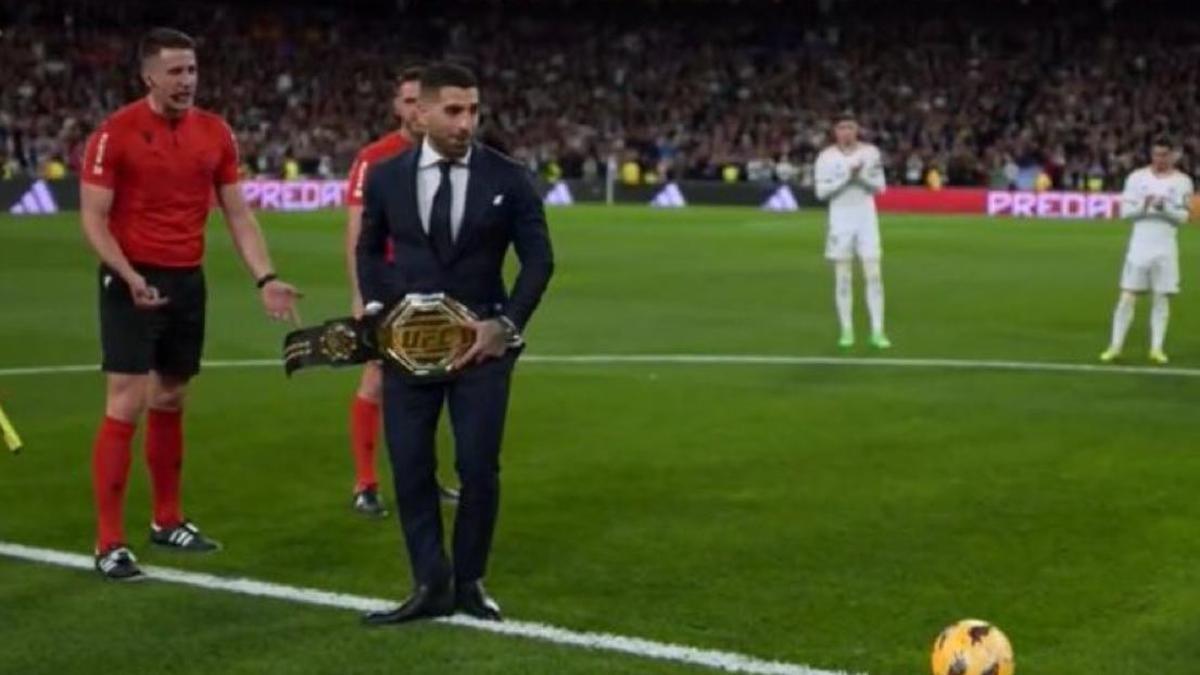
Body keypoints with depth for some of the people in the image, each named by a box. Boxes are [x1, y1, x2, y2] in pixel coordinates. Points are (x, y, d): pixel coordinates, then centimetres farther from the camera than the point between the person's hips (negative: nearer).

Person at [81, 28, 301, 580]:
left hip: (188, 280, 5)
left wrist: (265, 278, -2)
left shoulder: (215, 133, 4)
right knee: (126, 406, -8)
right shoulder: (115, 133, -11)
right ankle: (109, 543, -4)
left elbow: (238, 213, 8)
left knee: (170, 401, 16)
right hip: (133, 282, -5)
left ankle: (167, 521, 29)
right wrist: (128, 276, -25)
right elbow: (93, 217, -11)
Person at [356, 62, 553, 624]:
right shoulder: (385, 177, 1)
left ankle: (469, 583, 15)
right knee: (410, 468, 1)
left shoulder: (508, 178, -3)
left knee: (478, 468, -1)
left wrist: (507, 322, -10)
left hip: (481, 342, -1)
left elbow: (538, 258, 1)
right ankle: (430, 586, 10)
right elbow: (369, 250, 15)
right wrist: (377, 308, -1)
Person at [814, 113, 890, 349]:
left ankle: (877, 331, -3)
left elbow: (880, 186, 0)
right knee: (843, 277, 1)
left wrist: (862, 177, -18)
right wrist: (846, 178, -19)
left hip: (866, 216, 1)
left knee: (874, 274, -5)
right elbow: (821, 192, -9)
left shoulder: (870, 152, 0)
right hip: (840, 218, -1)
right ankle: (847, 330, 9)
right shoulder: (826, 157, -4)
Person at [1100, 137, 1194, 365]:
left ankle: (1157, 348, 7)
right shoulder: (1137, 177, 3)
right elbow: (1125, 210, 0)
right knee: (1127, 297, -2)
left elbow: (1183, 217, -3)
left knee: (1162, 299, 1)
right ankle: (1116, 345, 3)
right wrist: (1143, 206, -18)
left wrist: (1164, 207, -20)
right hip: (1140, 244, 0)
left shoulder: (1182, 181, 1)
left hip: (1166, 247, 0)